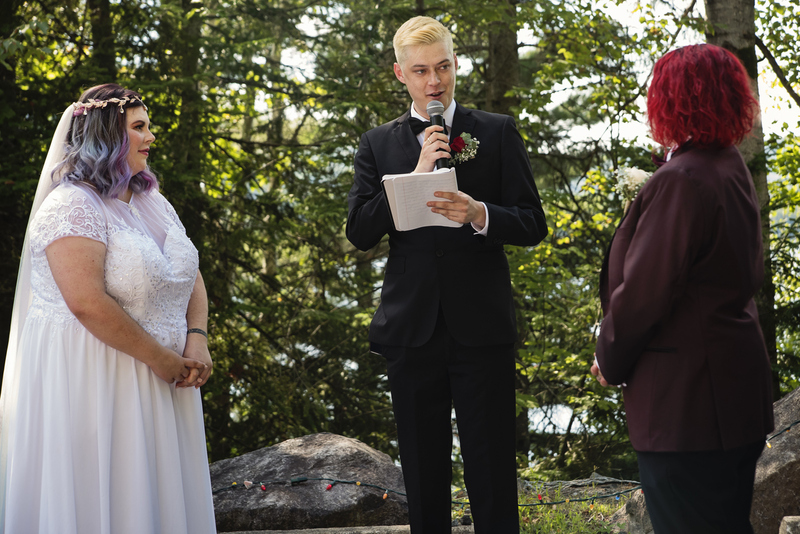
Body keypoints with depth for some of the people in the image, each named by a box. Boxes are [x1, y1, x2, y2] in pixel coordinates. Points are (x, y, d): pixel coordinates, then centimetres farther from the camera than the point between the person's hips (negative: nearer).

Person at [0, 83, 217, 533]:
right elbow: (88, 303, -23)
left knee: (155, 495, 11)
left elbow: (191, 276, 13)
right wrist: (159, 357, -17)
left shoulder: (152, 201, 13)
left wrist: (197, 340, -5)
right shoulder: (73, 205, -14)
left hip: (161, 377, 8)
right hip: (88, 374, -8)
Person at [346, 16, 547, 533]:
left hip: (482, 329, -2)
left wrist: (479, 215, -20)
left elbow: (533, 225, 0)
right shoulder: (378, 145, 10)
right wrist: (415, 174, -12)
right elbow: (360, 232, -1)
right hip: (411, 330, 2)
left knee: (493, 476, -1)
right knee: (423, 477, 10)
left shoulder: (498, 133, 5)